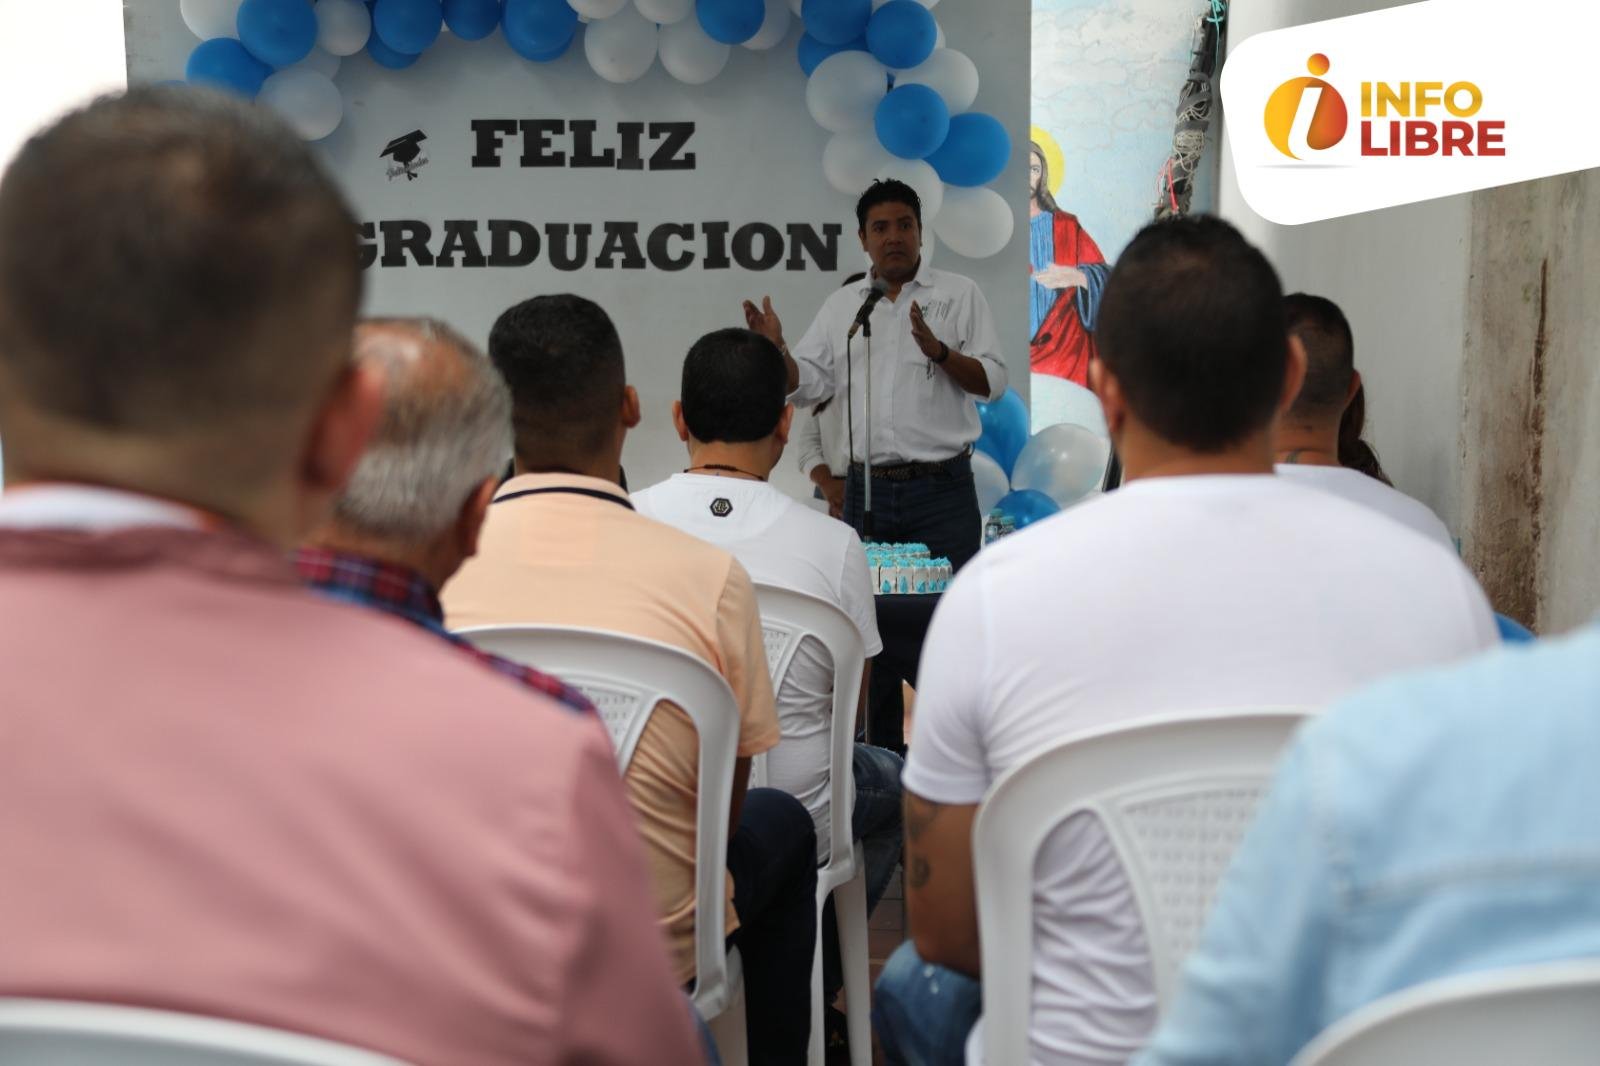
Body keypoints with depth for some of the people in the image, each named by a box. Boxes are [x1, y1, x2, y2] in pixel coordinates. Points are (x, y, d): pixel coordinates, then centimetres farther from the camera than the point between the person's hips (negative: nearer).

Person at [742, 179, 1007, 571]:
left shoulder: (959, 293, 3)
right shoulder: (840, 305, 13)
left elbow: (993, 381, -4)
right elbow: (807, 385, 10)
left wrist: (939, 351, -19)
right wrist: (775, 349, -7)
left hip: (942, 489, -3)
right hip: (865, 490, 3)